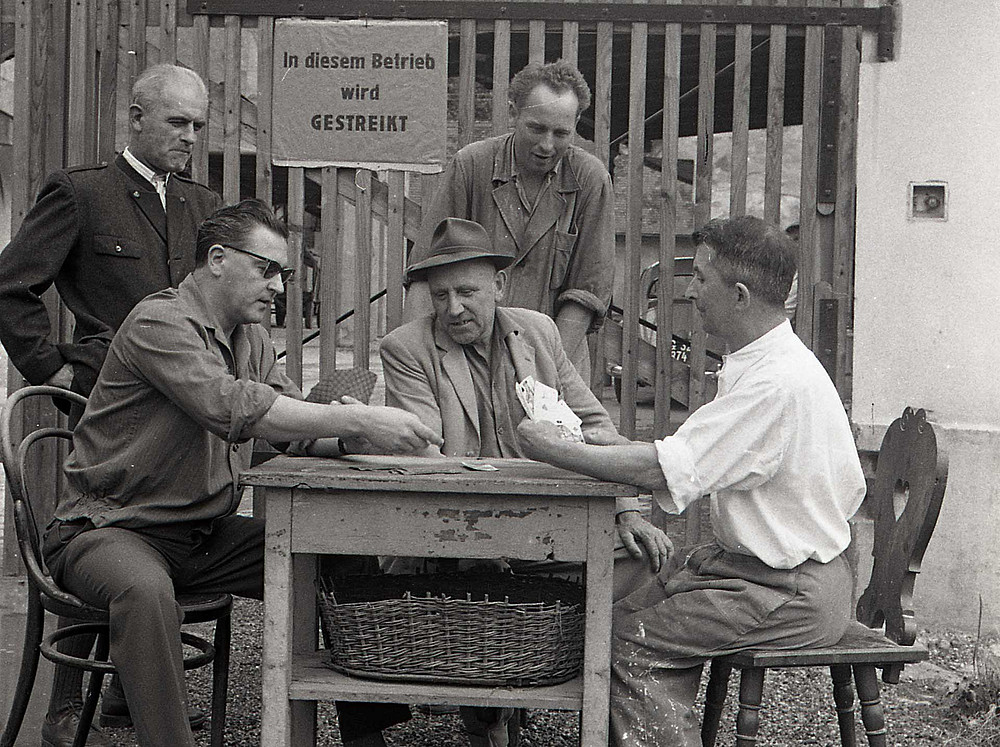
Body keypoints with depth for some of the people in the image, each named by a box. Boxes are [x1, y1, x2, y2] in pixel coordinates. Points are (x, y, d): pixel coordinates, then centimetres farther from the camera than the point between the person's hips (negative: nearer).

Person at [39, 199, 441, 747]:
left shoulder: (249, 338, 14)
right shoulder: (160, 322, -16)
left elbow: (296, 429, 10)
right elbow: (233, 407, -31)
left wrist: (355, 439, -14)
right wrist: (358, 420, -33)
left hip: (204, 536, 8)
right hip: (110, 527, -8)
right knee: (145, 589, -41)